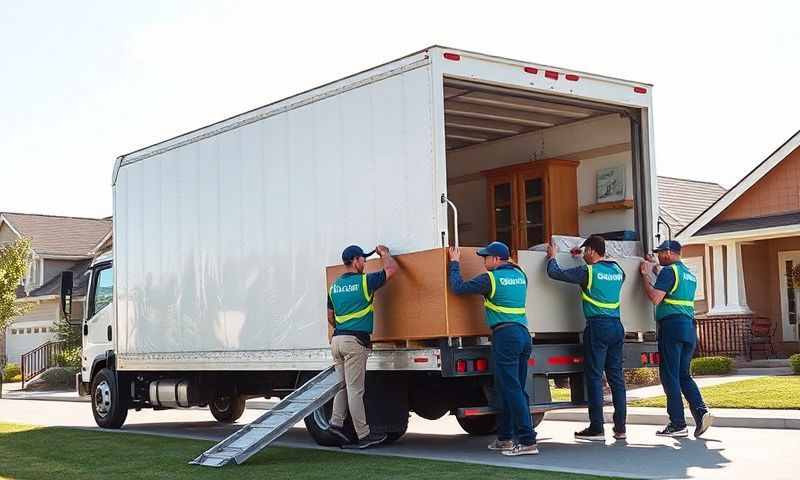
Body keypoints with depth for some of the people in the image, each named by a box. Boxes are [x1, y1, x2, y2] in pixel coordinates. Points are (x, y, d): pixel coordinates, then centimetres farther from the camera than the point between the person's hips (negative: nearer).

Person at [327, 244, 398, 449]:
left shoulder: (335, 286, 12)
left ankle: (336, 422, 7)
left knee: (343, 385, 17)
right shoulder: (364, 281, -8)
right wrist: (384, 253, 17)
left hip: (337, 340, 7)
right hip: (355, 341, -7)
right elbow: (392, 269, 0)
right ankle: (364, 436, 2)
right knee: (355, 390, -4)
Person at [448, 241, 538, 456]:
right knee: (511, 389, 14)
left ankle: (528, 441, -11)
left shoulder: (490, 278, -7)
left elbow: (458, 287, -2)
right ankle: (504, 438, 22)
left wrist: (454, 264, 13)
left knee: (512, 390, -7)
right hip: (523, 333, 8)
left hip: (505, 335, -8)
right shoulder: (520, 275, 15)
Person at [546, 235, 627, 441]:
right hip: (617, 326, 7)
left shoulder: (588, 271, -8)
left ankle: (597, 428, -2)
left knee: (595, 377, -2)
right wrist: (590, 261, 38)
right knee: (616, 377, 9)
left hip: (597, 326, -7)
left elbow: (555, 273, -4)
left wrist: (552, 257, 17)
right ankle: (620, 428, 11)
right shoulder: (617, 270, 11)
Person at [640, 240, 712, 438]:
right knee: (684, 375, 14)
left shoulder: (669, 271, -7)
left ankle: (678, 424, -3)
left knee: (670, 376, -3)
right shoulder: (689, 274, 21)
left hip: (672, 325, -8)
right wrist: (655, 270, 37)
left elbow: (655, 297, -15)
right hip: (689, 327, 8)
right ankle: (701, 411, -5)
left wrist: (645, 275, -3)